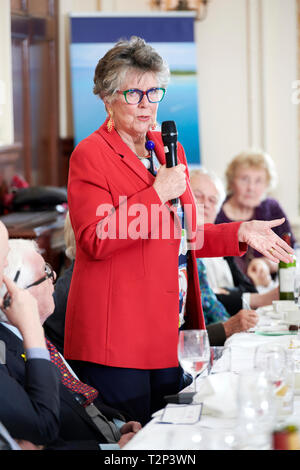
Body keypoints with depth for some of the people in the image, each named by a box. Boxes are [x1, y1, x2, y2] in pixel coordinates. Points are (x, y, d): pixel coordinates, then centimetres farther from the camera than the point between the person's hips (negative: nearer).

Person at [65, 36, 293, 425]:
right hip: (117, 333, -7)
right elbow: (95, 240, -18)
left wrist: (240, 233, 11)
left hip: (170, 330, 8)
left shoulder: (169, 151, 17)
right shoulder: (90, 156, -7)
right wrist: (157, 193, -18)